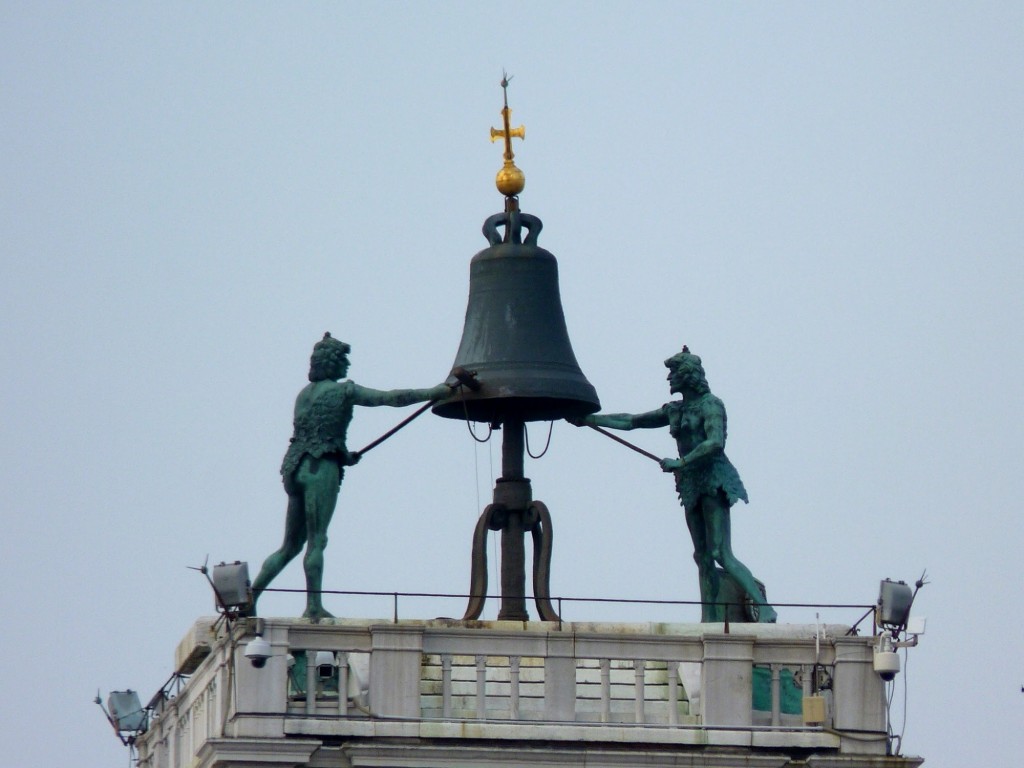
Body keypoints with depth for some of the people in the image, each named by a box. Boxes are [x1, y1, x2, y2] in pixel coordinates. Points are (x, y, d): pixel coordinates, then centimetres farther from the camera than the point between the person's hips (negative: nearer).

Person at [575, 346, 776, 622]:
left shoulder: (710, 405, -6)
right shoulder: (675, 410, 17)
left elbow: (715, 443, -21)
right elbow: (631, 421, 22)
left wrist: (680, 463, -21)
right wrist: (589, 419, 20)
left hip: (714, 482, -8)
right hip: (692, 486, 8)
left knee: (721, 555, -18)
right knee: (703, 557, 3)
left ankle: (764, 609, -21)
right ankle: (709, 618, 1)